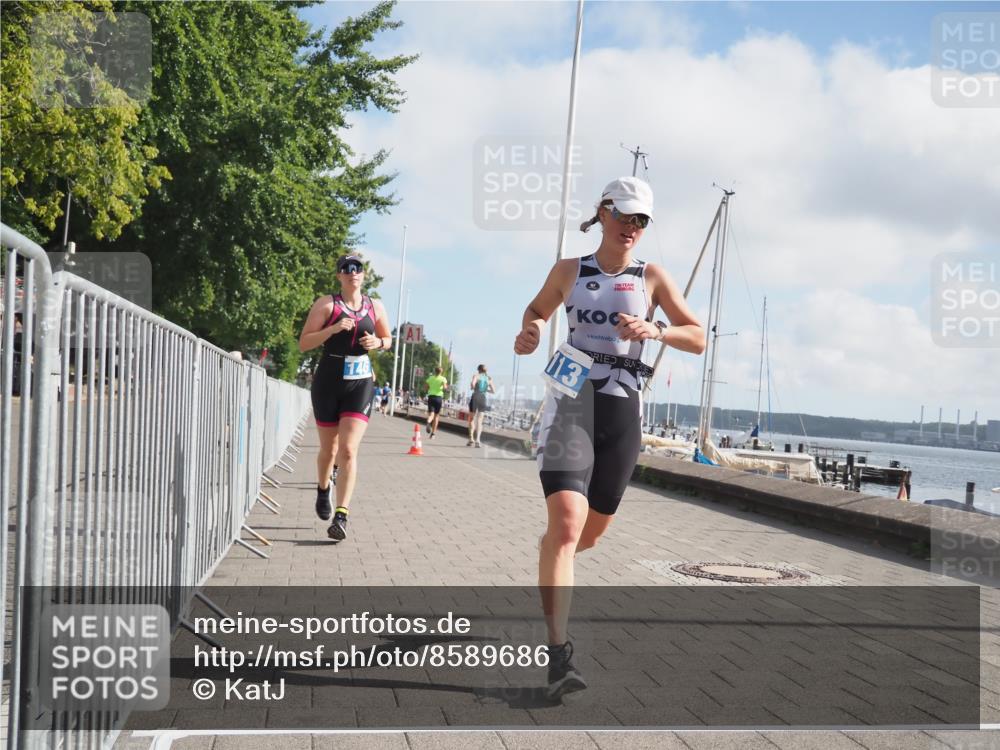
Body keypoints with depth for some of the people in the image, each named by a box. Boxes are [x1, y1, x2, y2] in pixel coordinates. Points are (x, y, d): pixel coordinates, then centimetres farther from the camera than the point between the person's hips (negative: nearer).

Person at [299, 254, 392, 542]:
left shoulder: (375, 307, 8)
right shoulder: (326, 304, -2)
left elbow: (388, 340, 21)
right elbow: (303, 343, -6)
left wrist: (378, 342, -2)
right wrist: (334, 328, -20)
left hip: (360, 385, 1)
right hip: (328, 382, -1)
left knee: (348, 451, -13)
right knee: (329, 448, 12)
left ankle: (341, 517, -16)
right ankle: (323, 491, 43)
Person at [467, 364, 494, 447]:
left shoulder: (476, 376, 0)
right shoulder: (489, 379, 9)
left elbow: (472, 385, -17)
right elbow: (492, 391, 8)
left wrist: (472, 387, 6)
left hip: (475, 397, -2)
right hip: (483, 399, 2)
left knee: (471, 419, 13)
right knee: (479, 421, 2)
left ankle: (471, 439, 4)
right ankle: (477, 440, -13)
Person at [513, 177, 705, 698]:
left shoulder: (652, 278, 7)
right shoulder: (568, 270, 7)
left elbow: (698, 339, 2)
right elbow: (538, 308, 25)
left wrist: (656, 331, -17)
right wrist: (529, 333, 3)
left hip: (623, 410, 2)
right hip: (571, 403, -2)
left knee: (591, 532, 13)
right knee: (567, 521, -21)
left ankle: (546, 573, 49)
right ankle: (559, 654, -23)